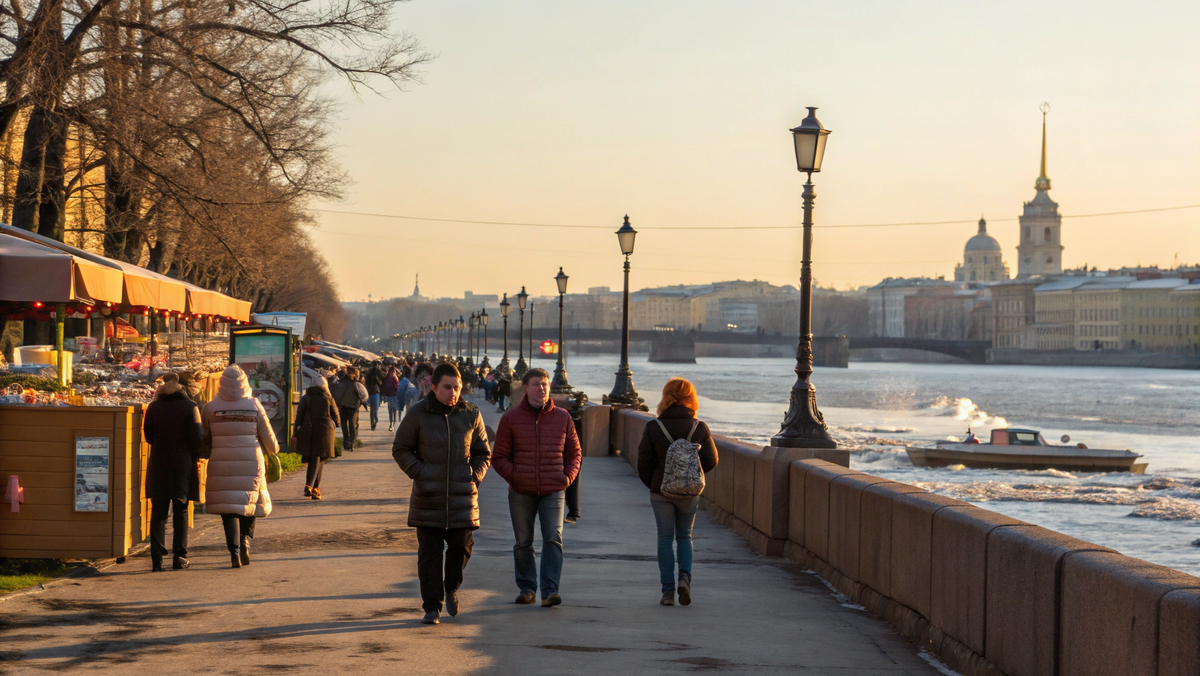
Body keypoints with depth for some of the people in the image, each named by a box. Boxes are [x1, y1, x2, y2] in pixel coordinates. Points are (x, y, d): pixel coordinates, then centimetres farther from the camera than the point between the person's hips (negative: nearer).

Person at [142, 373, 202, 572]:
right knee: (181, 512, 9)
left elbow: (148, 436, 6)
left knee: (158, 512, 7)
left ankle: (157, 557, -2)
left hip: (158, 466, 1)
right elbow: (197, 437, -9)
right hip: (183, 464, -1)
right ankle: (179, 557, 7)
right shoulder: (190, 407, -5)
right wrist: (195, 456, 8)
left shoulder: (153, 408, 1)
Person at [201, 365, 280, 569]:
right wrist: (273, 450, 27)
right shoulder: (254, 406, -2)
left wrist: (208, 454, 27)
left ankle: (234, 551, -6)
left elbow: (204, 439, 6)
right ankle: (245, 539, 1)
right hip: (251, 464, 0)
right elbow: (268, 437, 6)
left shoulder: (210, 408, -2)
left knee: (228, 508, 4)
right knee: (250, 504, 17)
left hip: (221, 466, 0)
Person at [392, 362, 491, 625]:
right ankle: (432, 606, 6)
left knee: (461, 545, -1)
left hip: (462, 496, 1)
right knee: (429, 552, -1)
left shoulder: (471, 415, 4)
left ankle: (451, 588, 27)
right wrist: (419, 473, -6)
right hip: (428, 497, -1)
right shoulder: (417, 415, -2)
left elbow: (483, 453, 14)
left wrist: (474, 477, -1)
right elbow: (400, 449, 6)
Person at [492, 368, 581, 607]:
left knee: (553, 539, -12)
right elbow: (499, 456, 5)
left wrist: (568, 476, 0)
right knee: (523, 542, 8)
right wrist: (513, 476, -8)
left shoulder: (562, 417, 6)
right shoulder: (511, 418, 2)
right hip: (521, 493, 0)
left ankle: (549, 591, -14)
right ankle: (527, 588, 22)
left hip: (553, 491, 0)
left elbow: (575, 453, 15)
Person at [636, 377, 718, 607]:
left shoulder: (653, 428, -8)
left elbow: (644, 462, -7)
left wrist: (652, 484, 10)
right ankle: (685, 577, -6)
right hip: (689, 492, 1)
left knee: (665, 538, 7)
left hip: (661, 491, -1)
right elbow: (711, 461, -2)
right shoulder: (699, 428, -6)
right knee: (684, 536, 16)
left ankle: (668, 591, 2)